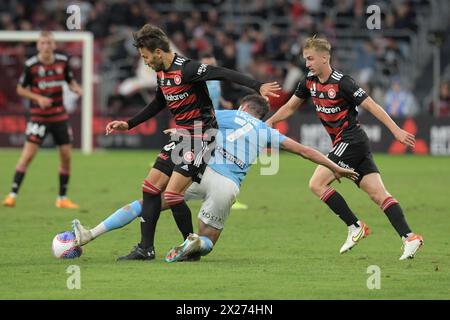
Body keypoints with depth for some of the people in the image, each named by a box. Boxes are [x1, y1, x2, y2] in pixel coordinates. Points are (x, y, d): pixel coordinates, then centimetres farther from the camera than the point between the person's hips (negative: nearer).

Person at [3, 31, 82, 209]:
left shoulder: (63, 61, -1)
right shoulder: (31, 65, -10)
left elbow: (70, 81, 13)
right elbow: (20, 89, -2)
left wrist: (77, 89, -9)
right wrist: (38, 98, -16)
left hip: (60, 116, 4)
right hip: (39, 116, -4)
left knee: (66, 155, 2)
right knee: (28, 154, -11)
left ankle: (62, 198, 15)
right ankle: (13, 194, -7)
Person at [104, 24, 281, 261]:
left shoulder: (186, 69, -20)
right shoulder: (162, 73, 9)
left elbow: (223, 74, -29)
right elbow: (158, 104, 27)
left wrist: (258, 87, -41)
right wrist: (128, 124, 29)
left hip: (201, 138, -9)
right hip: (182, 137, 9)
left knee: (172, 194, -14)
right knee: (150, 187, 7)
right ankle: (145, 248, 13)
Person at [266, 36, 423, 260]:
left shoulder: (341, 82, -15)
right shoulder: (310, 81, 8)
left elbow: (371, 106, -16)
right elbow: (290, 107, 21)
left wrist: (396, 131, -20)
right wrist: (269, 122, 6)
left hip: (351, 140, -8)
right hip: (343, 143, 8)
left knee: (317, 184, -11)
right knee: (378, 193, -1)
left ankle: (355, 227, -5)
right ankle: (409, 237, -9)